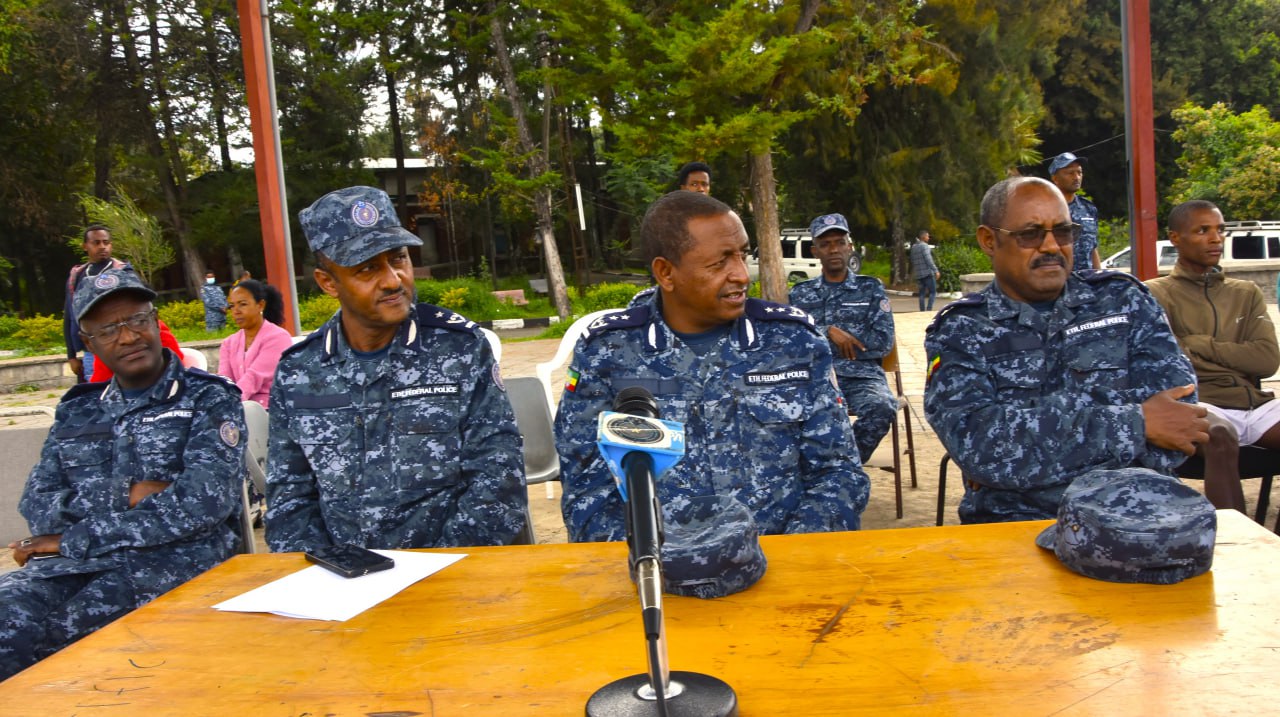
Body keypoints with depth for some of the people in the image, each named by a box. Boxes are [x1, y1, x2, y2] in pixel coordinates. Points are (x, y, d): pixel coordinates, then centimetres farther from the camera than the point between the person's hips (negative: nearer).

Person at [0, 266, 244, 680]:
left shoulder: (208, 400, 5)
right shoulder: (77, 412, 20)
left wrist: (73, 540, -7)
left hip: (177, 557, -4)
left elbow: (203, 503, -10)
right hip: (75, 566, 4)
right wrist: (125, 495, -9)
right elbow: (36, 507, 10)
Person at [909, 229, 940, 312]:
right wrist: (936, 271, -17)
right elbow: (929, 260, -16)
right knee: (933, 292, -4)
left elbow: (913, 261, 20)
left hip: (918, 274, 8)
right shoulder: (924, 246, -9)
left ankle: (922, 311, 4)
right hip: (928, 273, -8)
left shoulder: (913, 247, 15)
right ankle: (929, 309, -15)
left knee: (922, 293, 8)